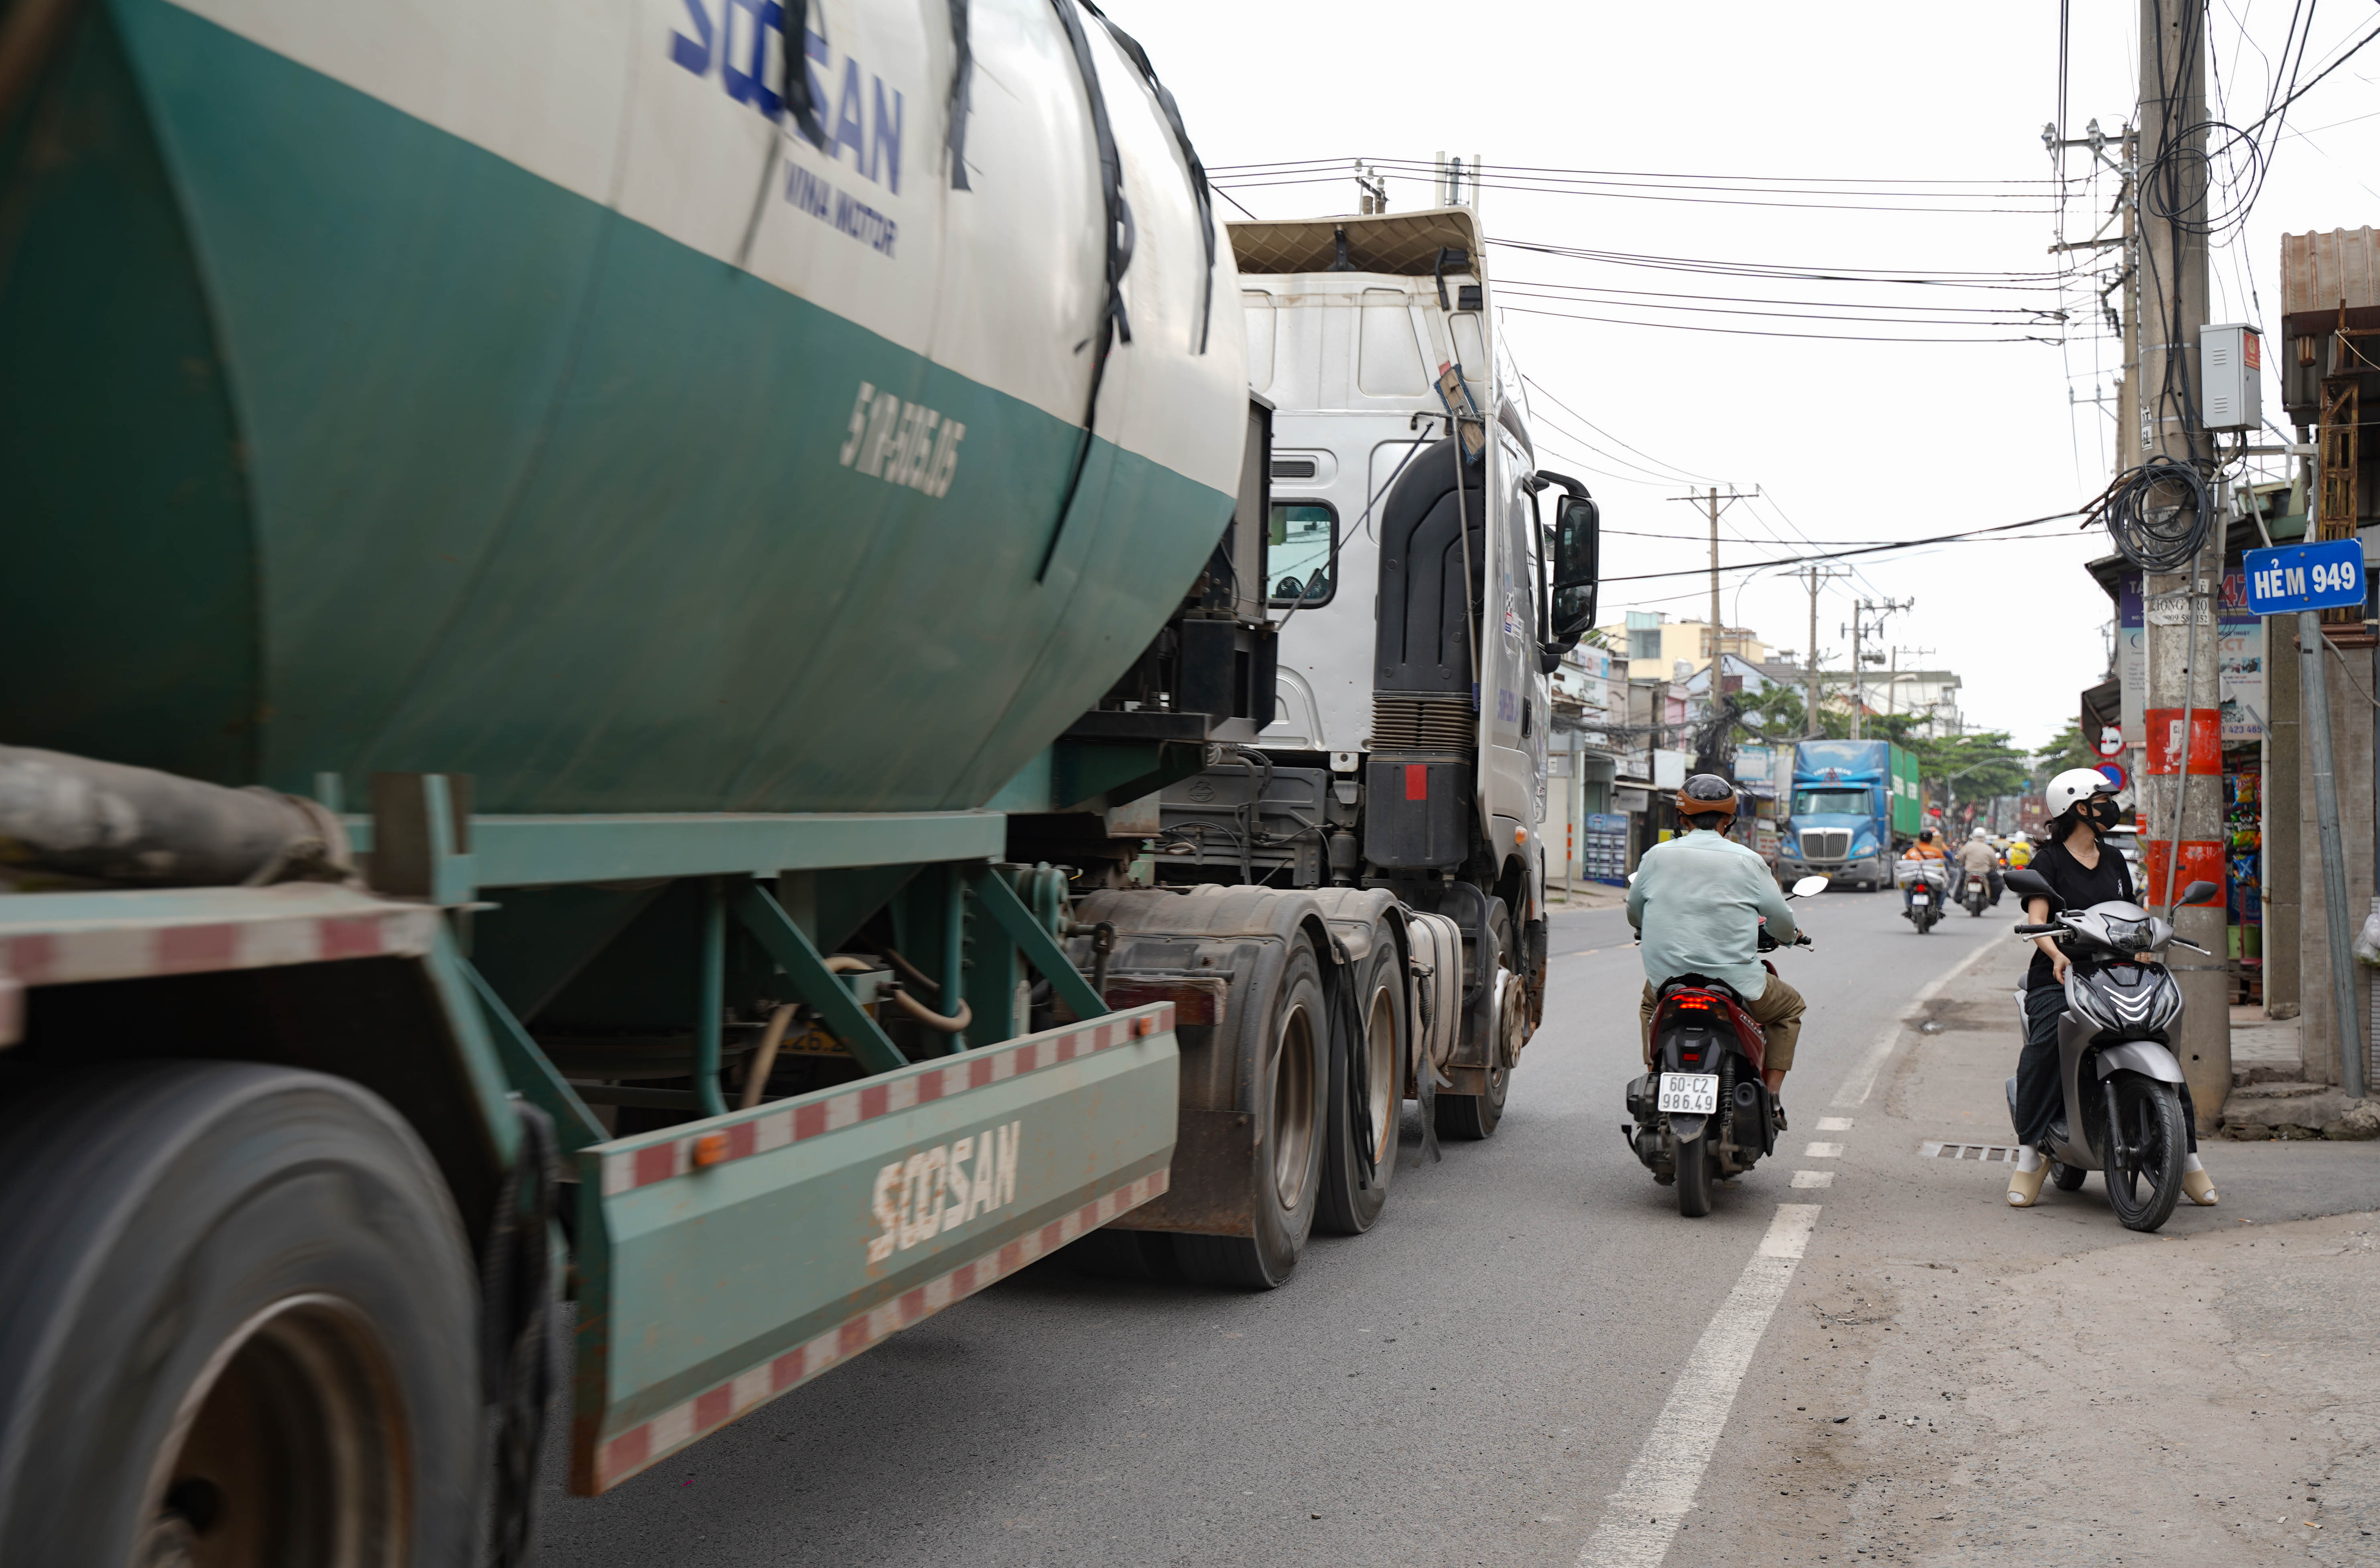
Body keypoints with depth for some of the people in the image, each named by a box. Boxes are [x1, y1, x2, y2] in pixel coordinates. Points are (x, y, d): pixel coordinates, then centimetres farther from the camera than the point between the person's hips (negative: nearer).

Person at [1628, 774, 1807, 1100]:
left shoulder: (1656, 856, 2)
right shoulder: (1748, 862, -3)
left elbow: (1634, 916, 15)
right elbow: (1783, 923, 3)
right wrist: (1791, 934, 28)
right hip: (1736, 984, -2)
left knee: (1651, 1002, 37)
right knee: (1791, 1006, 26)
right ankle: (1770, 1097, 15)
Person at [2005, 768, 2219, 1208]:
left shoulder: (2114, 860, 21)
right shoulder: (2048, 860, 2)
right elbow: (2036, 919, -11)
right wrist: (2058, 955, -30)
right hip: (2059, 976, -5)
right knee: (2044, 1045, -31)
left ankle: (2186, 1155, -4)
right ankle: (2029, 1154, -24)